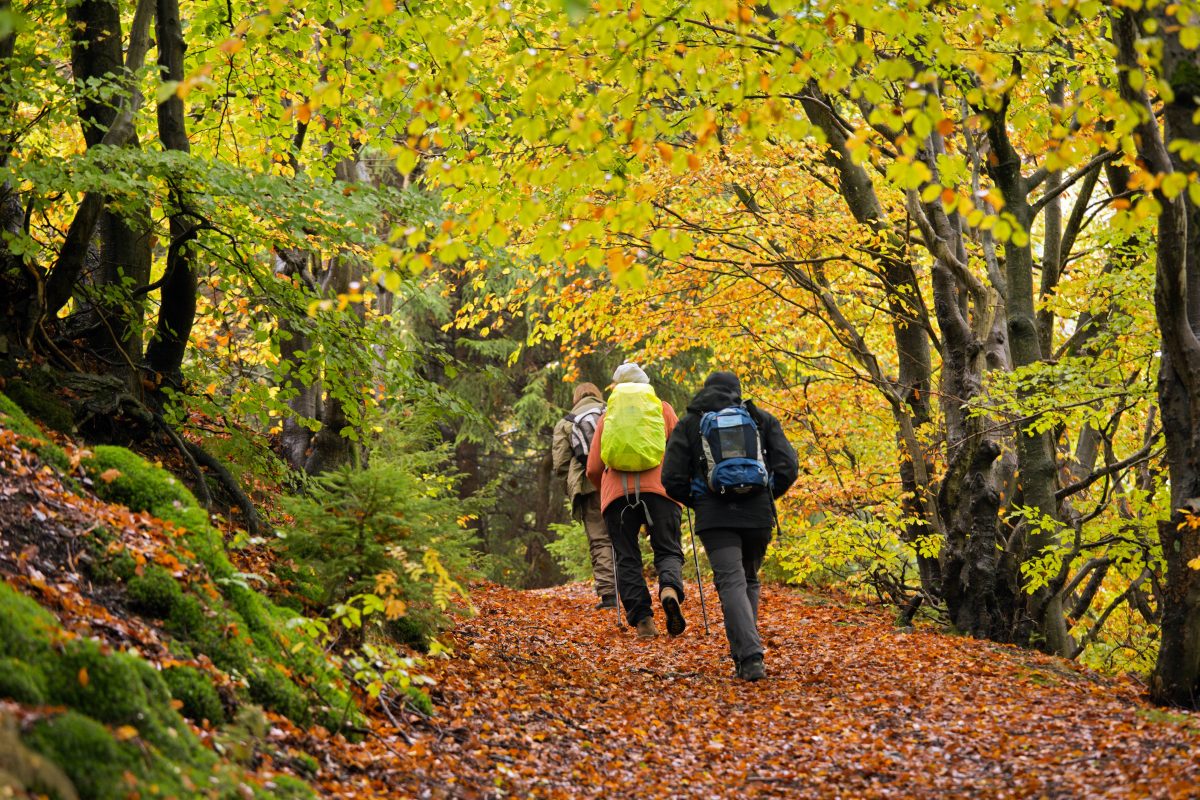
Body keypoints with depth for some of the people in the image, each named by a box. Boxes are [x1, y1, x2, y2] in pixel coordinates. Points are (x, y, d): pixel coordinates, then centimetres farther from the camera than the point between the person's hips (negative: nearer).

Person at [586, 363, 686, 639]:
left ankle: (642, 619, -7)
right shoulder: (662, 408, 17)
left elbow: (593, 468, 16)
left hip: (617, 492, 1)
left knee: (627, 557, 5)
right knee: (668, 550, 4)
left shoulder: (608, 415, 20)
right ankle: (670, 589, -28)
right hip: (658, 488, -1)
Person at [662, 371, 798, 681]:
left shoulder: (688, 424, 10)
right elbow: (787, 467, 3)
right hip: (758, 515, 2)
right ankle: (744, 653, 19)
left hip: (715, 516, -2)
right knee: (749, 581, 20)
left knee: (732, 584, -8)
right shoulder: (762, 419, 12)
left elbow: (673, 479, 3)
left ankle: (751, 657, -25)